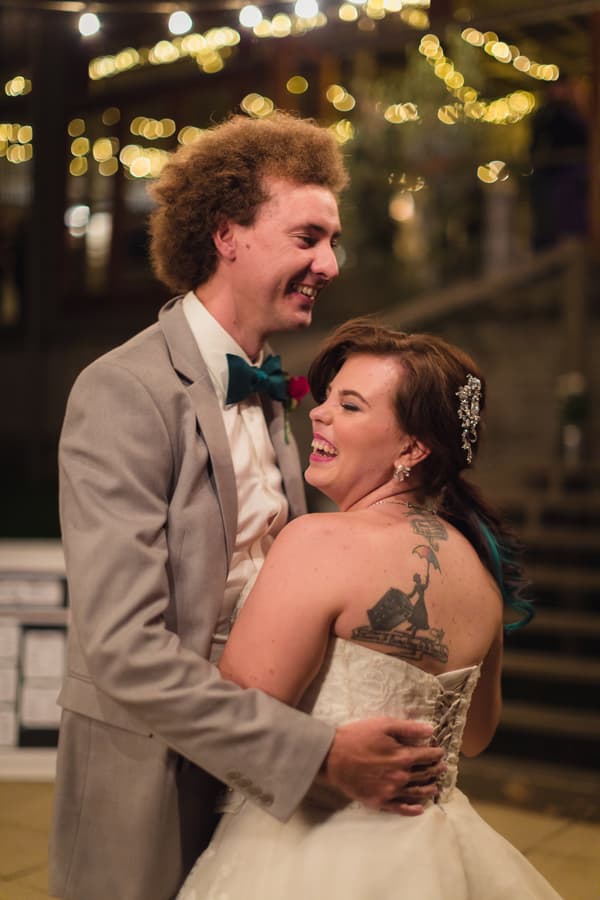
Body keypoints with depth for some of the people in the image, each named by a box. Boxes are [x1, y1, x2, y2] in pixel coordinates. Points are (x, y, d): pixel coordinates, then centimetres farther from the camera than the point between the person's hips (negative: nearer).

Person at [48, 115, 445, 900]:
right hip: (152, 772, -7)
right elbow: (124, 649, -26)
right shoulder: (126, 392, -20)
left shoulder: (265, 391, 6)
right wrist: (322, 753, -26)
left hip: (257, 766, 7)